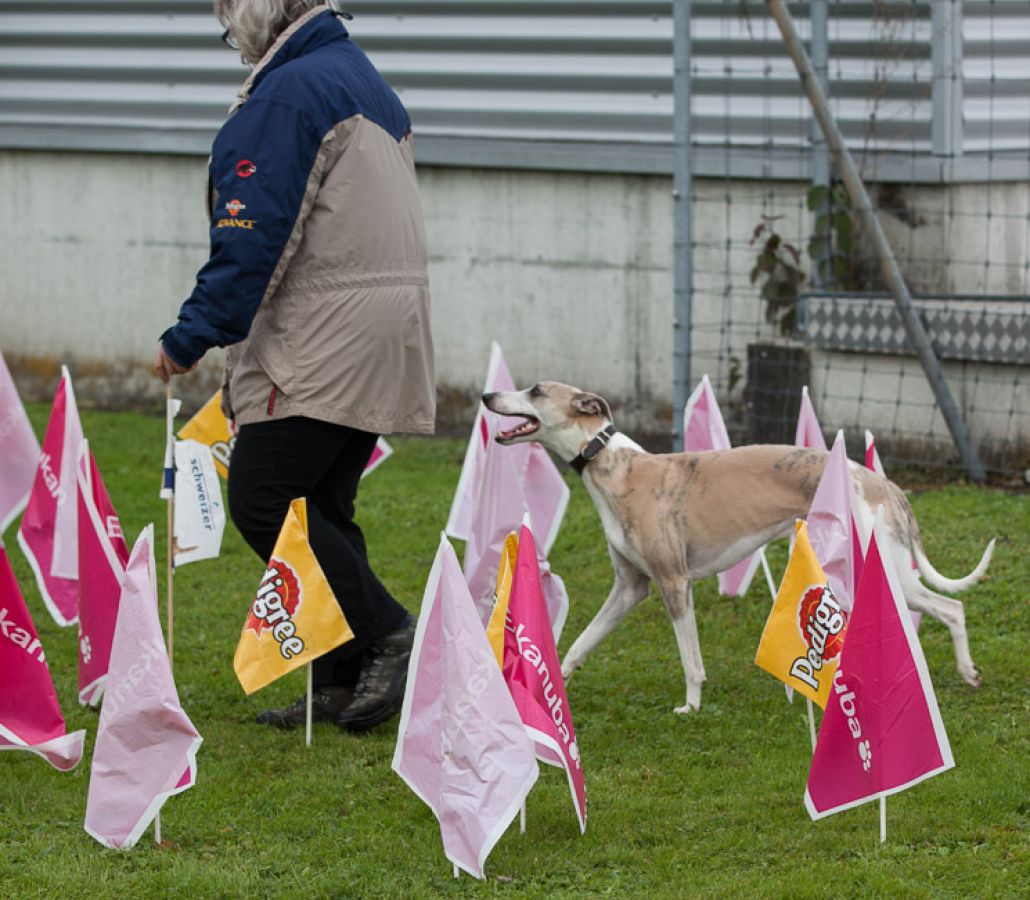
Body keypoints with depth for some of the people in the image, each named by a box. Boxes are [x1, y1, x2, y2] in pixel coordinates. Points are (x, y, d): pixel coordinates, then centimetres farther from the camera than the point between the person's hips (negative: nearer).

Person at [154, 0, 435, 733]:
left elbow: (251, 235, -18)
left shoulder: (286, 95, -13)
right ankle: (342, 686, 10)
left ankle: (389, 638, -11)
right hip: (384, 338, 10)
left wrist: (192, 336, -14)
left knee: (264, 504, -8)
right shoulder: (368, 84, 19)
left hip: (319, 347, -10)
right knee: (321, 510, 12)